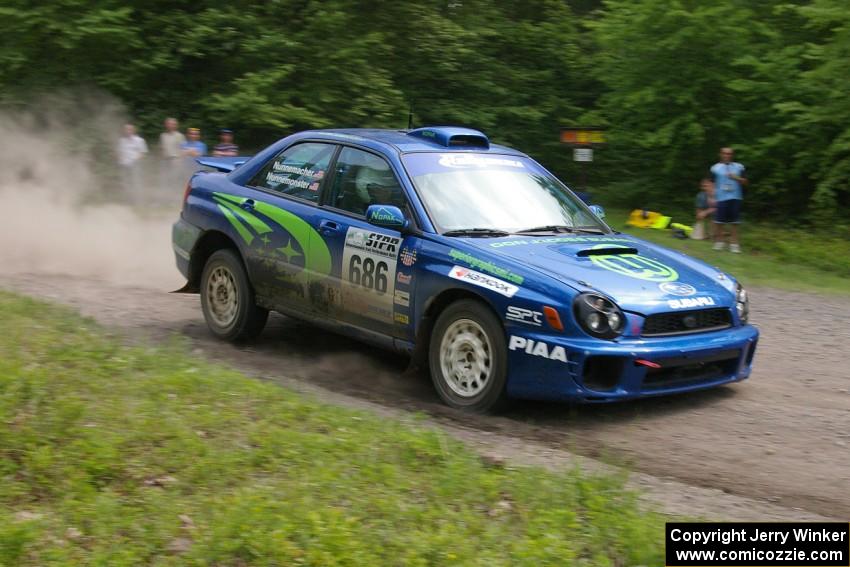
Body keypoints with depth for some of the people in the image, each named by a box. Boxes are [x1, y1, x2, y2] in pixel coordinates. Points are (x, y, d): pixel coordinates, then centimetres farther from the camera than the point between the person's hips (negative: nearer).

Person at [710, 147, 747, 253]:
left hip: (735, 198, 1)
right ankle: (719, 241, 15)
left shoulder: (739, 167, 8)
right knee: (719, 221, 1)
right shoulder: (715, 168, 3)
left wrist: (736, 178, -9)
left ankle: (734, 243, 7)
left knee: (734, 222, 2)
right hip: (721, 198, -1)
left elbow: (745, 181, 9)